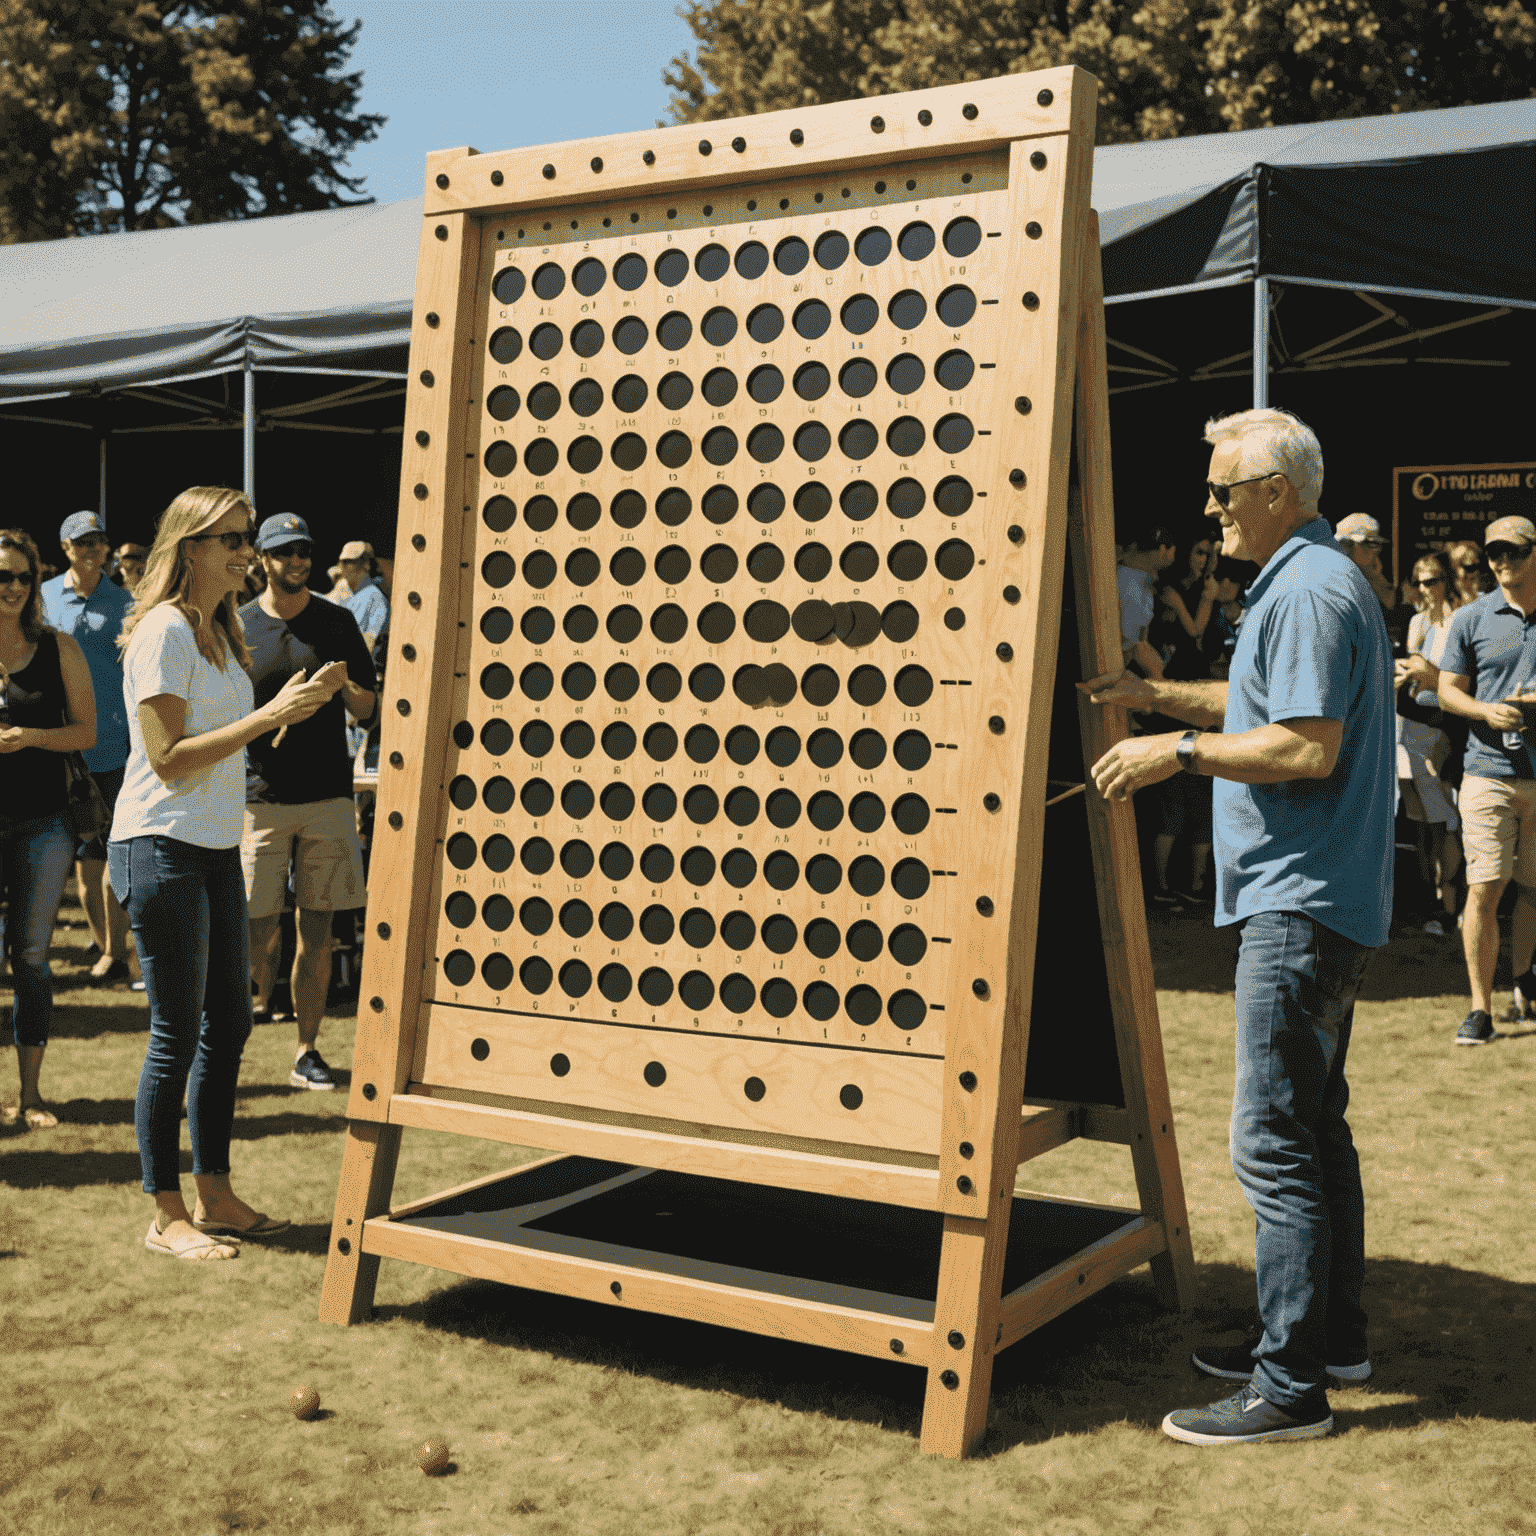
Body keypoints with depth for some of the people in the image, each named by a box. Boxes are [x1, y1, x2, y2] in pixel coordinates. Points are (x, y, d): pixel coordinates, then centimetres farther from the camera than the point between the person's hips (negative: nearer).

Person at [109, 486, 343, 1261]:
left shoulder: (219, 631, 14)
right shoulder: (163, 631, -13)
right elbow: (168, 757, -19)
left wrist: (297, 702, 6)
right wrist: (270, 716, -20)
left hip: (216, 847, 9)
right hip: (161, 847, -9)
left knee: (229, 1022, 12)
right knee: (177, 1035, -3)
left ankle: (215, 1194, 23)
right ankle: (166, 1216, 9)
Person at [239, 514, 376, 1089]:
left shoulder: (336, 622, 8)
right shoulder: (237, 628, 5)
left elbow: (367, 707, 10)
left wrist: (344, 688, -10)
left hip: (328, 793, 1)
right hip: (260, 797, -1)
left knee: (316, 930, 4)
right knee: (258, 928, -5)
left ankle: (307, 1050, 11)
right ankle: (255, 1005, 18)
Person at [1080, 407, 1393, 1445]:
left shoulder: (1310, 590, -16)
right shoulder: (1319, 580, 19)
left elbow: (1308, 747, -23)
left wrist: (1179, 752, -16)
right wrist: (1158, 694, 20)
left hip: (1299, 904, -11)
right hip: (1324, 898, 11)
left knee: (1275, 1141, -8)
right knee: (1315, 1124, 17)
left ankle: (1292, 1385, -2)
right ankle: (1333, 1335, 28)